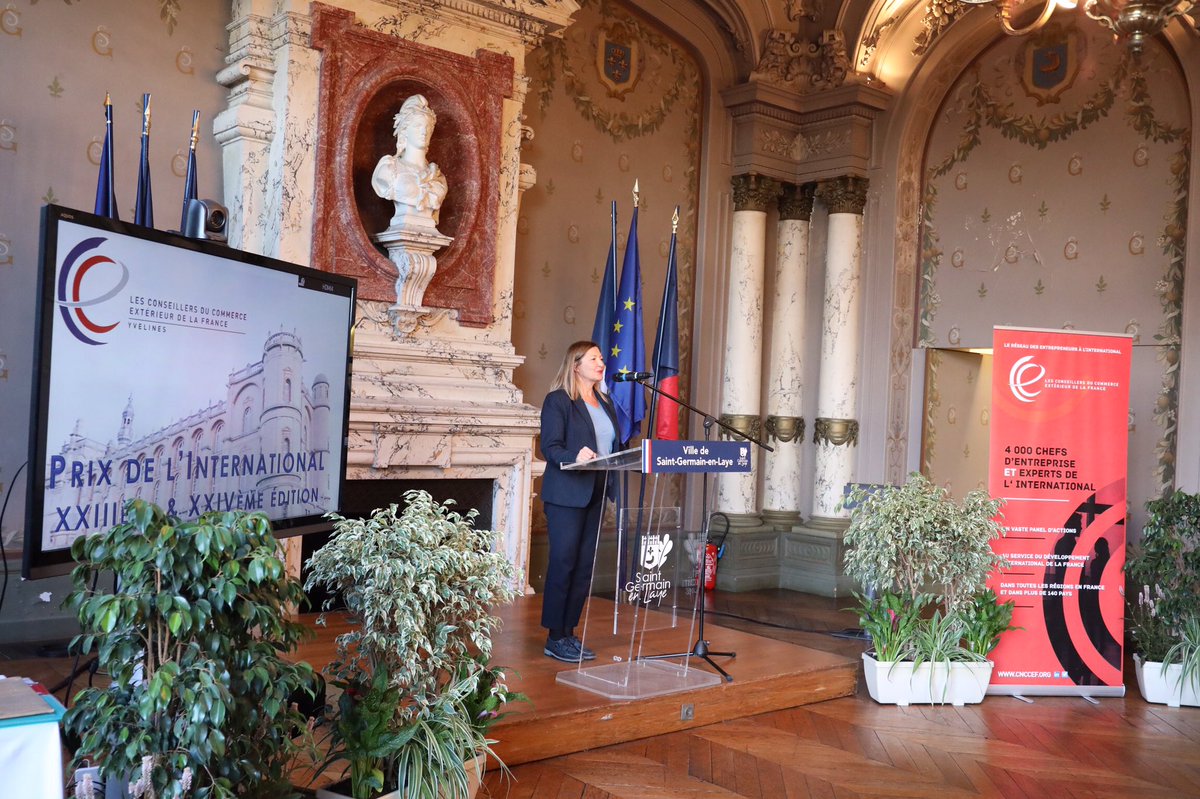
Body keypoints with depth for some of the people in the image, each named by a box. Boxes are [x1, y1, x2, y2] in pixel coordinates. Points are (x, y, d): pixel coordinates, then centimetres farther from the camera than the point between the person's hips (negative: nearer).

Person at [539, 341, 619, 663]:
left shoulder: (605, 403, 17)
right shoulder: (557, 400, -5)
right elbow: (550, 447, -13)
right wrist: (575, 457, -31)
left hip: (596, 494, 7)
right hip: (566, 494, -7)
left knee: (585, 565, 8)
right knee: (563, 563, -4)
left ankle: (569, 632, 17)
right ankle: (555, 638, 4)